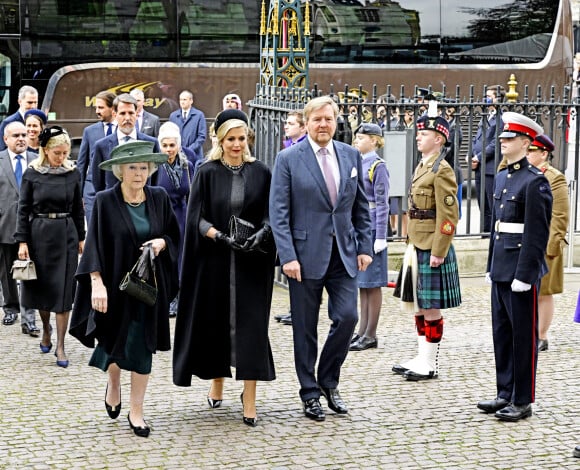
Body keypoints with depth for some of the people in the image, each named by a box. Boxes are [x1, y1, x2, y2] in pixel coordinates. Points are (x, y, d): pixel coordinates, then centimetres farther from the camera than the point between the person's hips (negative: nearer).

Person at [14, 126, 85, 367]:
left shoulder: (72, 173, 0)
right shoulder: (32, 174, -4)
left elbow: (78, 209, 8)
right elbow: (23, 209, -2)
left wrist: (81, 238, 9)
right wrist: (22, 241, -6)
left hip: (66, 235, 0)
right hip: (39, 234, 0)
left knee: (63, 290, -2)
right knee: (41, 286, 10)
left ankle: (60, 346, 2)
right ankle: (46, 330, 36)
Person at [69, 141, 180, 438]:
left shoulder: (159, 198, 0)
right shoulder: (105, 201, -9)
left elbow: (174, 233, 10)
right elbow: (94, 244, -10)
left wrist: (162, 242, -12)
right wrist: (97, 283, -18)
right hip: (116, 284, -2)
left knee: (143, 347, 4)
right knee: (115, 343, 8)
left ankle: (136, 411, 14)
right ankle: (113, 384, 41)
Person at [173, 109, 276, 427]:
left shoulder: (261, 173, 3)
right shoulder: (207, 173, 0)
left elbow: (270, 214, 4)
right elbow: (197, 218, -3)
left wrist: (261, 233, -16)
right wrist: (221, 236, -20)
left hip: (251, 261, 0)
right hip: (215, 261, 0)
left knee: (251, 325, -5)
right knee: (215, 321, 9)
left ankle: (249, 399, -3)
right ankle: (217, 384, 29)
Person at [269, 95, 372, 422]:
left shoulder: (351, 156, 7)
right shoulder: (289, 159, -4)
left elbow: (362, 207, 12)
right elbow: (279, 212, -7)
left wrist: (365, 247, 4)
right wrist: (288, 256, -14)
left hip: (343, 253, 3)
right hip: (306, 255, -3)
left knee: (347, 317, -4)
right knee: (306, 329, 4)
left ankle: (328, 382, 18)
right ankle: (311, 394, 17)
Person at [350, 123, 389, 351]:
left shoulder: (378, 166, -10)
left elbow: (382, 204, -13)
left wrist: (380, 237, -16)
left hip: (371, 228, -8)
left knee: (372, 283, -2)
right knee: (361, 283, 11)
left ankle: (371, 335, 3)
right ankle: (362, 331, 17)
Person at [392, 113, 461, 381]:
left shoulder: (442, 171, -14)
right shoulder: (422, 167, 14)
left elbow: (448, 217, -18)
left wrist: (437, 253, -19)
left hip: (432, 250, -9)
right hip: (416, 247, 9)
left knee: (431, 308, -2)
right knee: (418, 305, 14)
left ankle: (430, 365, 6)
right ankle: (422, 357, 22)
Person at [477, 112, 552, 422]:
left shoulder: (535, 181, -13)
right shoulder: (501, 178, 13)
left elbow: (537, 233, -17)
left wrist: (524, 274, -19)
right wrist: (491, 266, 17)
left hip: (521, 271, -8)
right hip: (501, 269, 8)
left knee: (523, 335, 0)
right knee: (502, 332, 13)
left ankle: (523, 402, 7)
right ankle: (505, 394, 22)